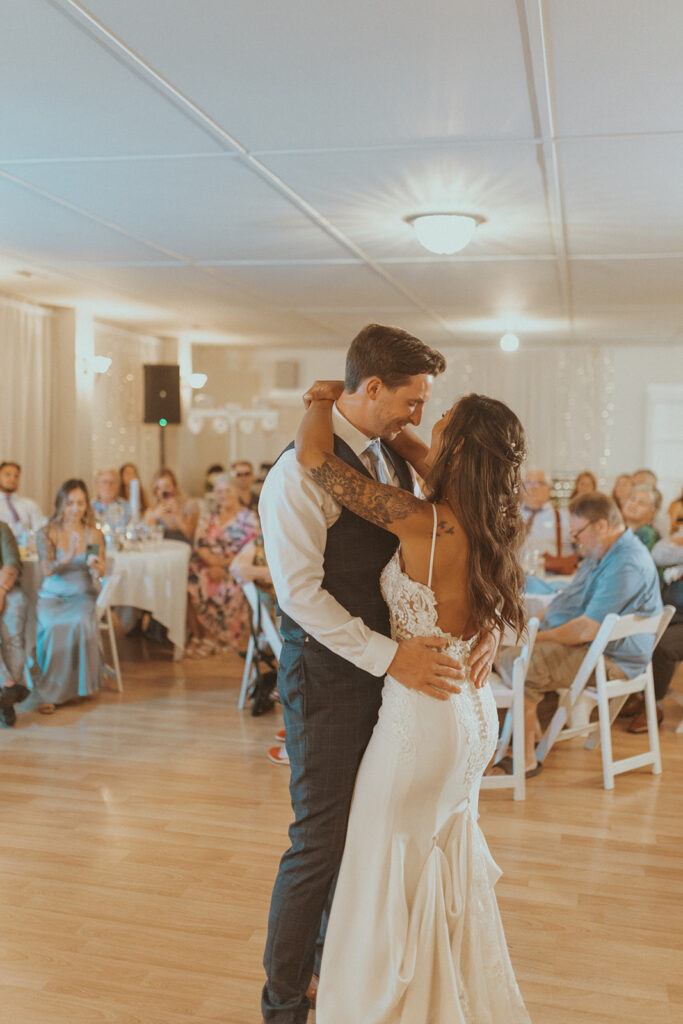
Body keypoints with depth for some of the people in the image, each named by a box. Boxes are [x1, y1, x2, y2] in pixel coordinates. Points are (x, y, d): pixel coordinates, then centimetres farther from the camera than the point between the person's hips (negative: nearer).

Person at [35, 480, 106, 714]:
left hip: (82, 595, 1)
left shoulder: (95, 536, 5)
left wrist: (96, 566, -32)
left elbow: (100, 572, -7)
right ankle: (51, 693, -20)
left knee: (81, 622, -33)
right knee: (53, 625, -32)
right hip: (52, 595, 0)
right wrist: (69, 558, -30)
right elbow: (47, 570, -11)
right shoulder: (47, 533, 2)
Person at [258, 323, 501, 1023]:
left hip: (386, 662, 8)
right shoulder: (301, 472, -16)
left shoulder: (395, 461, 8)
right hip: (326, 673, -7)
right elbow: (300, 591, -21)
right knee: (319, 843, 3)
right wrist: (389, 655, -25)